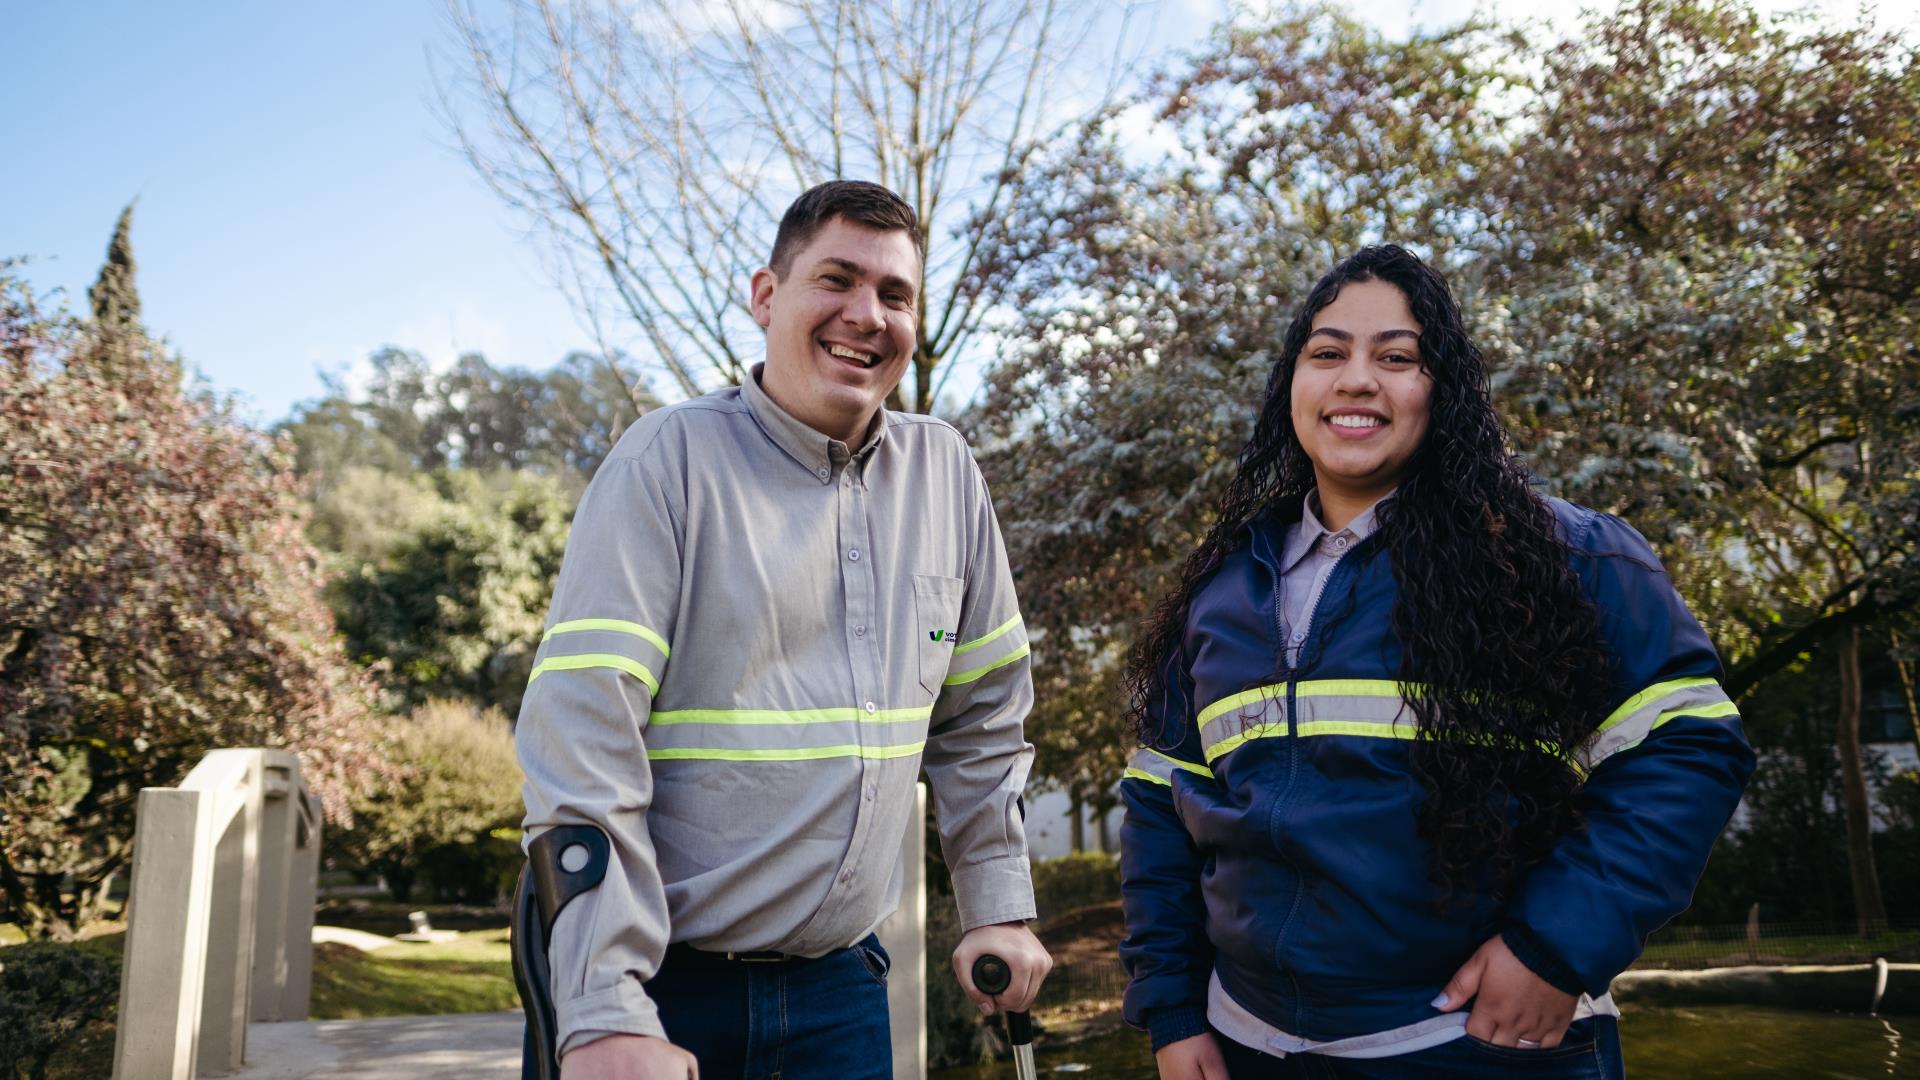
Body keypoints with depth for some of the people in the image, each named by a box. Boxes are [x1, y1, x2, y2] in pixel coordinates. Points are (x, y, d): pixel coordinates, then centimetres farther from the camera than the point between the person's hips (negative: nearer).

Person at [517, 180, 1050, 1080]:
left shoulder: (944, 473, 3)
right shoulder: (671, 460, -11)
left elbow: (982, 715, 12)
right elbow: (582, 734, -17)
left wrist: (999, 906, 9)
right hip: (662, 977, -4)